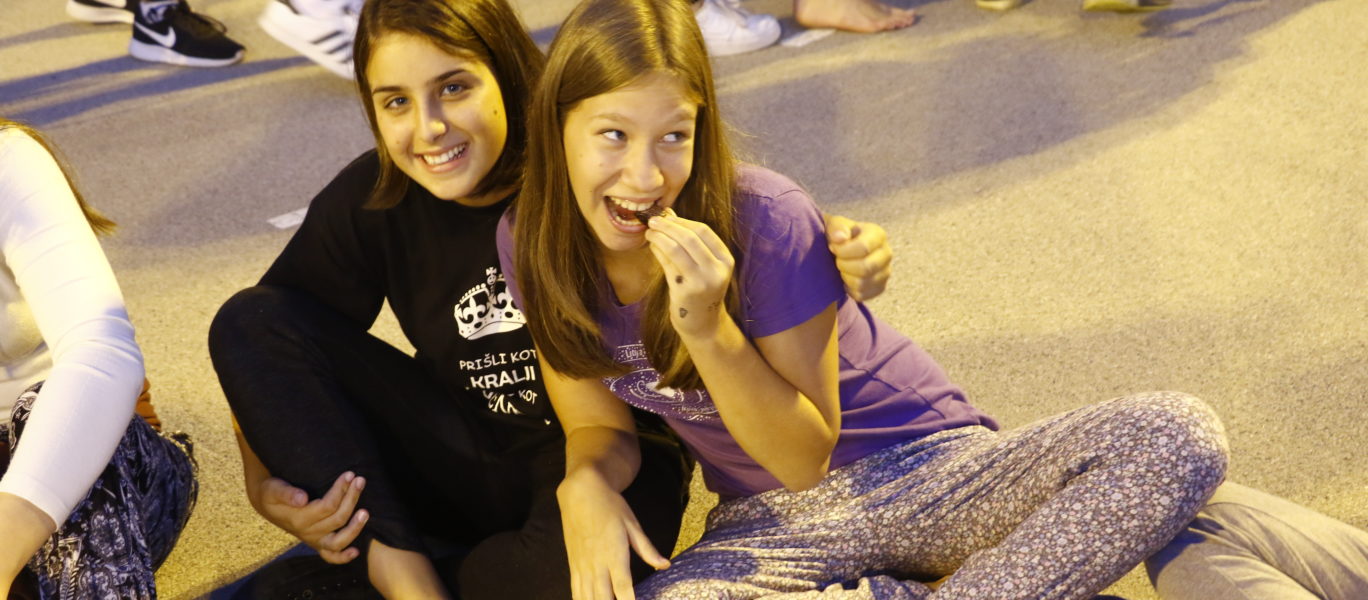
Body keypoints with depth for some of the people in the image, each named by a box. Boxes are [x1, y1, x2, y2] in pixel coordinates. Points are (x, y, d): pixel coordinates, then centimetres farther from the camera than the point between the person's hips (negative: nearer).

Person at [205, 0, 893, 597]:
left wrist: (841, 246, -30)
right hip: (462, 466, 4)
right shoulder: (367, 204, -9)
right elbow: (261, 347, 1)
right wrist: (265, 486, -14)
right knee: (249, 323, -12)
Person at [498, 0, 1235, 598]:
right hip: (772, 523, 2)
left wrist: (706, 327, -28)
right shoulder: (530, 242, -8)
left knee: (1178, 435, -27)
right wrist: (586, 486, -20)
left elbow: (806, 456, -12)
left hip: (923, 474, -1)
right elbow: (599, 425, 3)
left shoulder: (765, 220, -20)